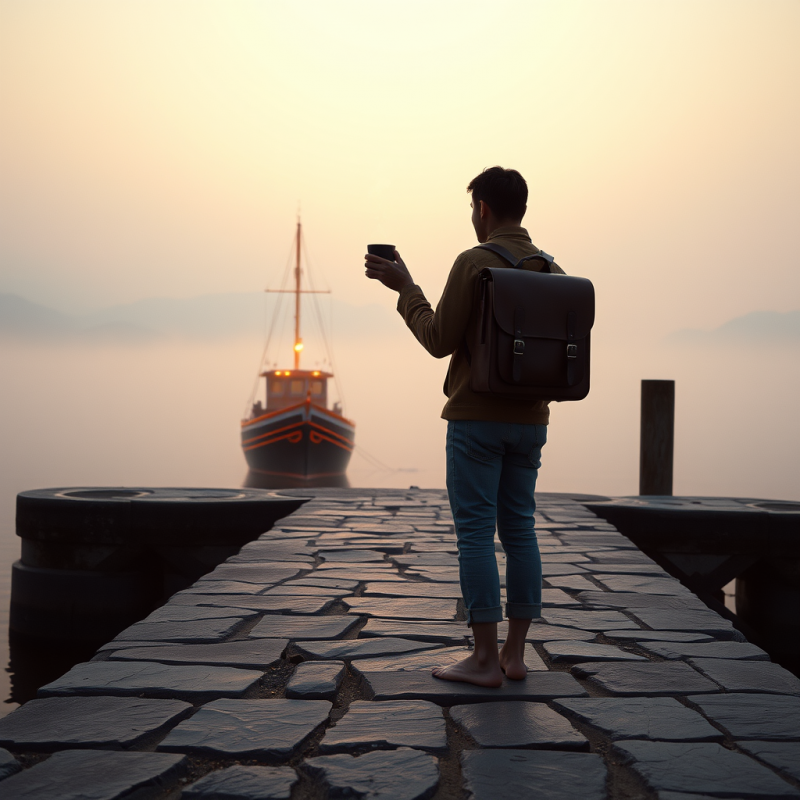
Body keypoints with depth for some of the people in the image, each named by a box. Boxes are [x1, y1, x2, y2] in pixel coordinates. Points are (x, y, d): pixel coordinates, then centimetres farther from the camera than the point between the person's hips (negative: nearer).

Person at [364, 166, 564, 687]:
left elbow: (440, 341, -10)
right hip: (530, 419, 6)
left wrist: (404, 287, 1)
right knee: (519, 531, 10)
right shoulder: (551, 271, 8)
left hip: (477, 418, -6)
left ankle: (485, 659, -3)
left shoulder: (474, 263, -11)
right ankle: (516, 653, 12)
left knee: (476, 533, -3)